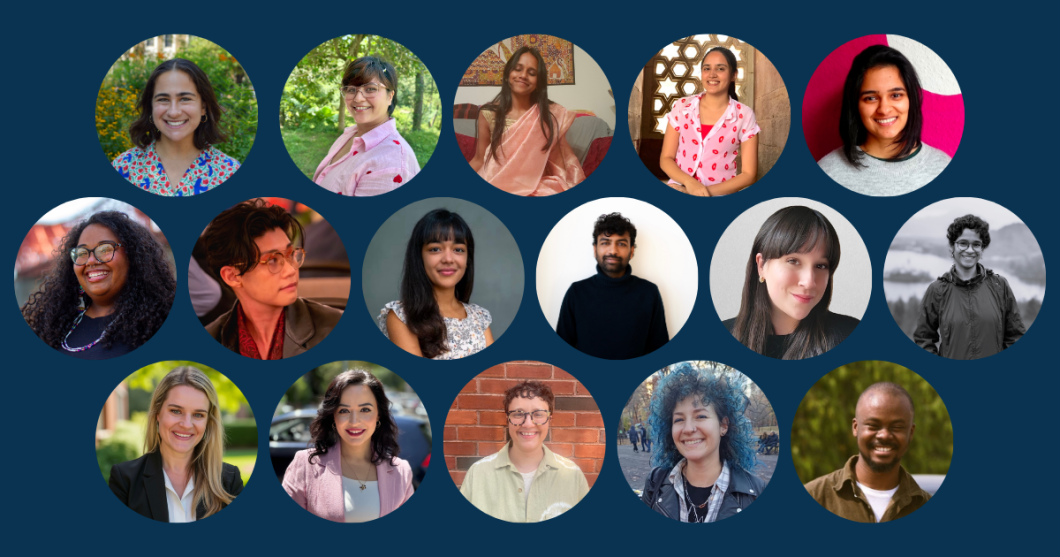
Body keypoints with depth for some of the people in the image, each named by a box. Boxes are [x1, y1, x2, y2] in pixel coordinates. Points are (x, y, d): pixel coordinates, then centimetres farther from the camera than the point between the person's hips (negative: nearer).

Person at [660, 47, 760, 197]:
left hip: (720, 197, -1)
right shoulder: (682, 107, 5)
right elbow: (666, 158, 5)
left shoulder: (744, 115, -1)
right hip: (680, 190, 1)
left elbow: (749, 174, -1)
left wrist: (709, 191, -13)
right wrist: (689, 182, -14)